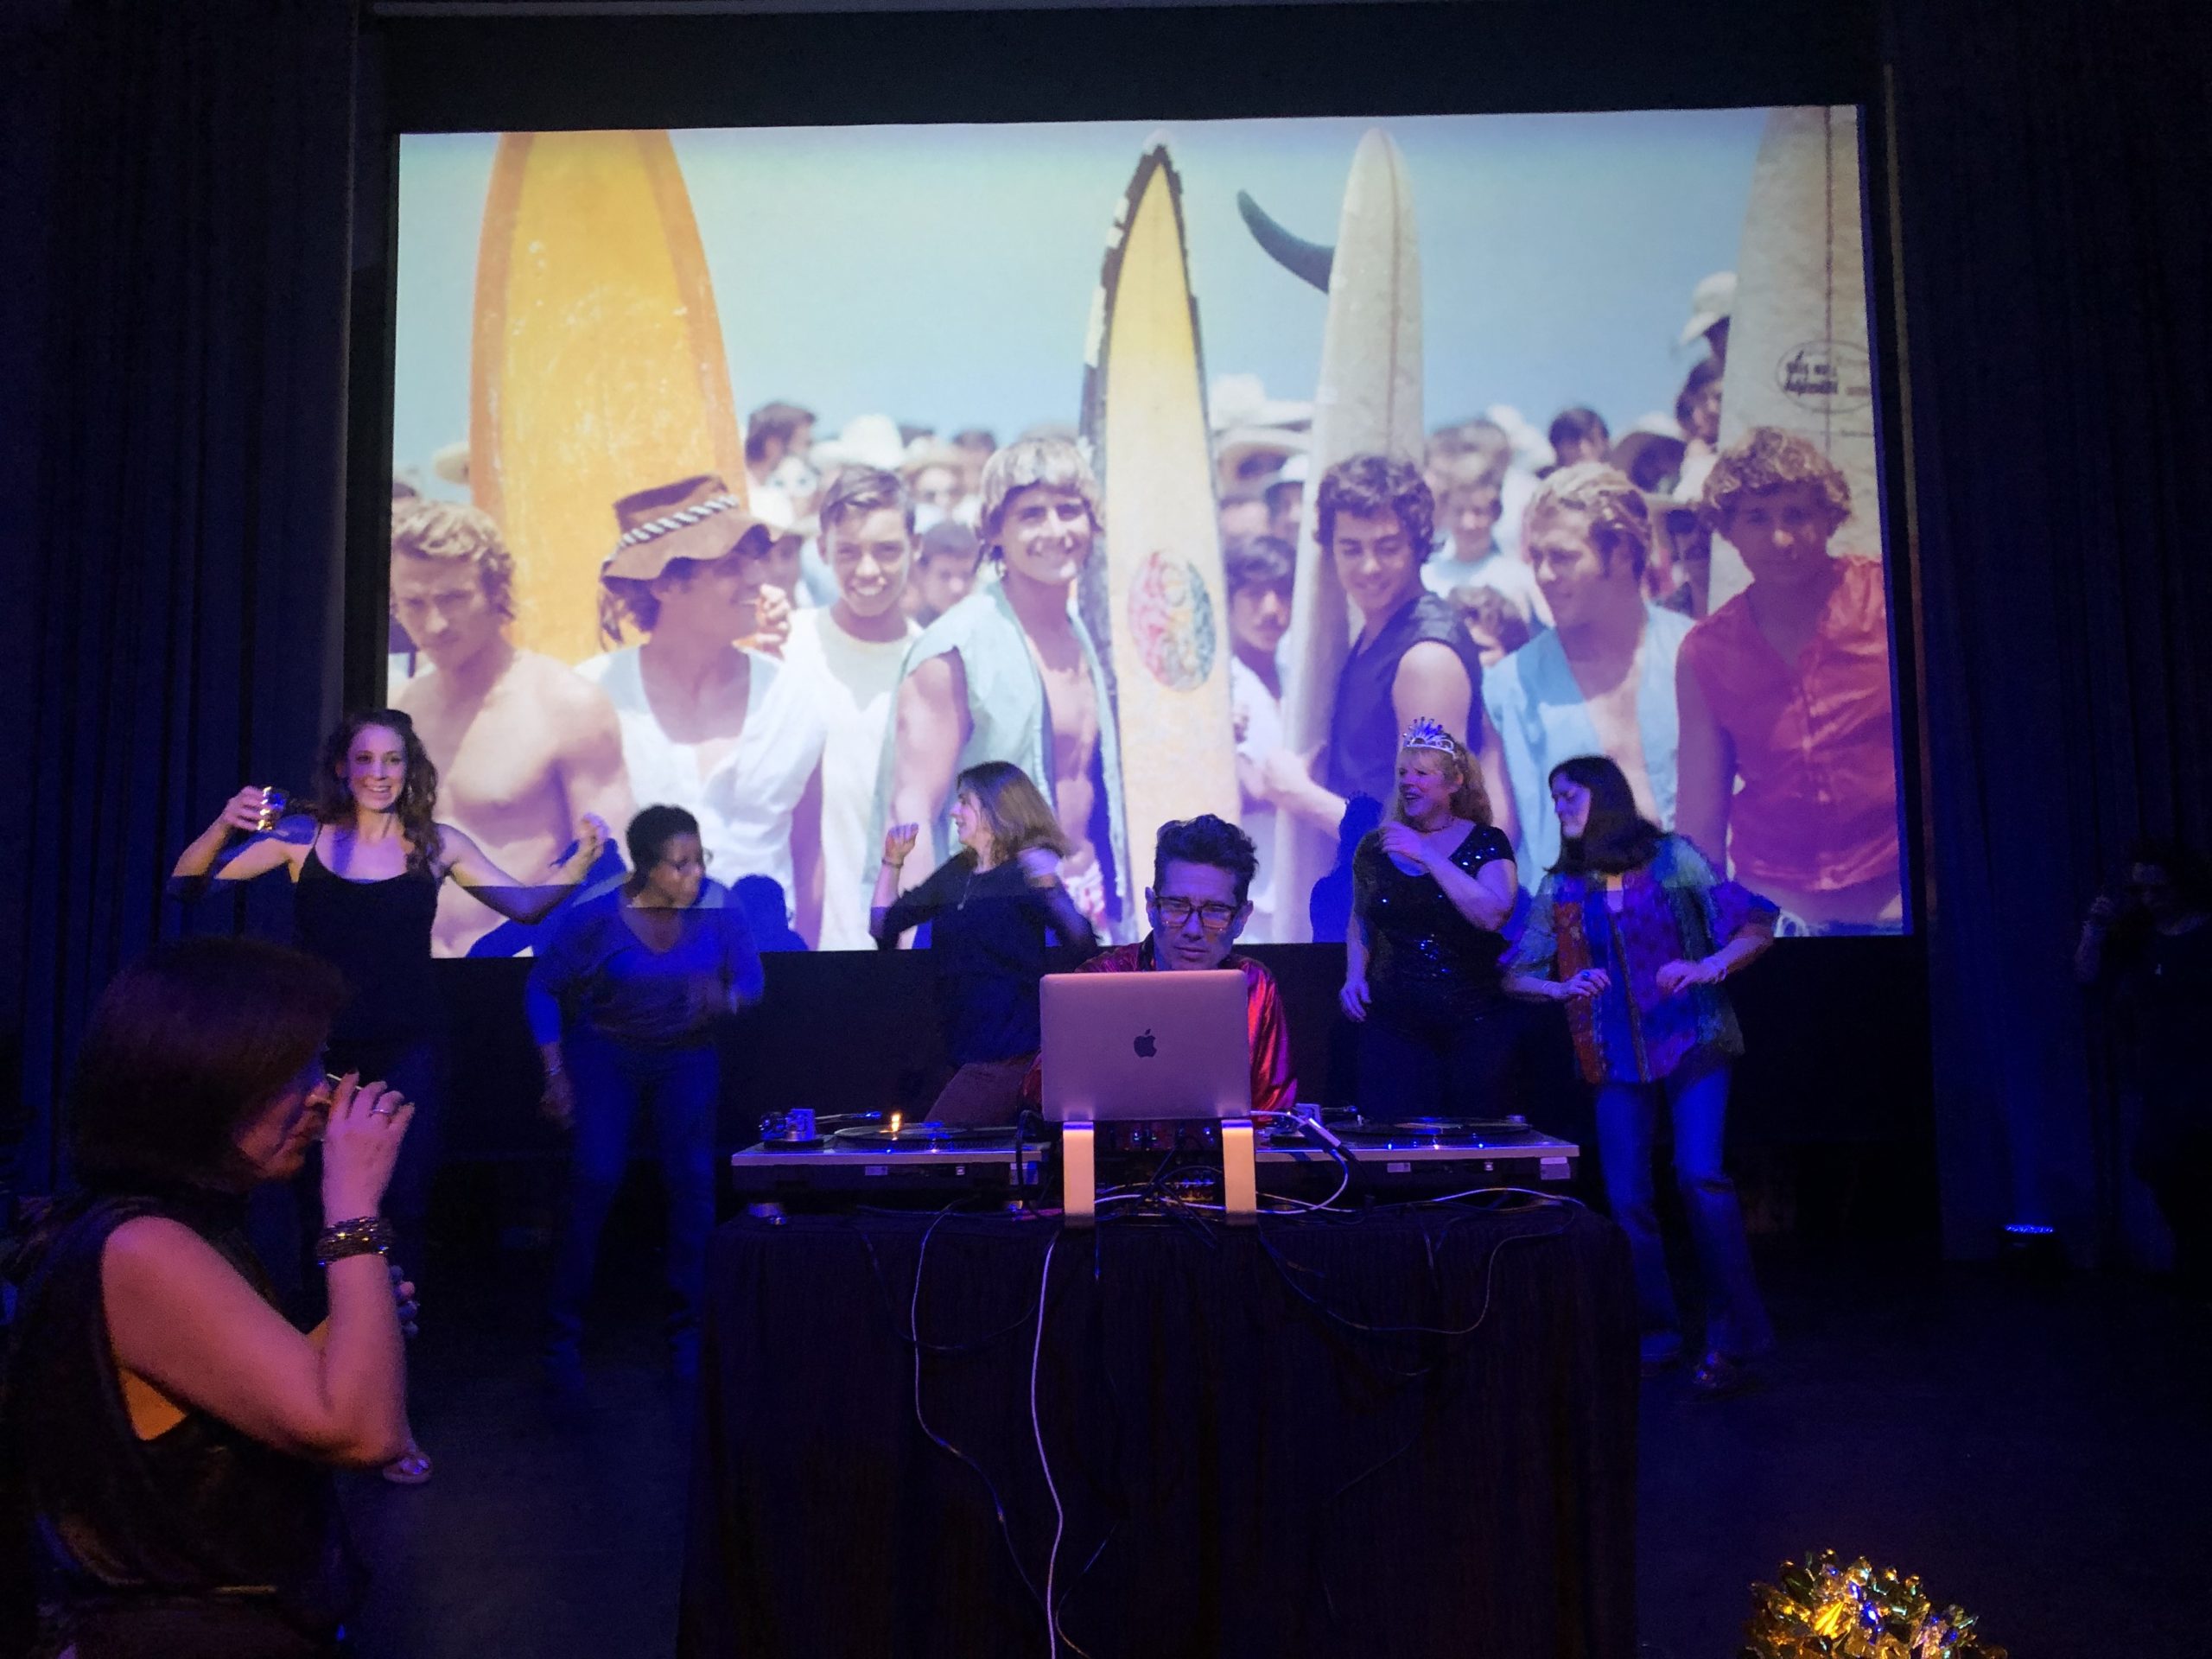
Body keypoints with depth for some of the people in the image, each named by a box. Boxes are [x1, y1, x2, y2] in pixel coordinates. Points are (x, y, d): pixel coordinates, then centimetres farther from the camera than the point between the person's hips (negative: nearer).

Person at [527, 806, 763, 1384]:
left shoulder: (718, 909, -13)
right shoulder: (595, 917, -15)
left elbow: (750, 978, -6)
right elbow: (543, 989, -5)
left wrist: (727, 998, -30)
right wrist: (556, 1074, -9)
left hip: (686, 1058, 1)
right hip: (604, 1054, -1)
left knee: (692, 1180, -11)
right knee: (595, 1179, -14)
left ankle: (687, 1335, 2)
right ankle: (562, 1334, 0)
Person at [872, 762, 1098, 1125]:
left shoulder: (1025, 873, -8)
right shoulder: (956, 872, 14)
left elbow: (1083, 947, -21)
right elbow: (883, 926, 19)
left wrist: (1050, 888, -36)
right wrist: (893, 861, 11)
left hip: (1011, 1052, -8)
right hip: (961, 1049, 8)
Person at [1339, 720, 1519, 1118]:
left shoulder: (1486, 844, -2)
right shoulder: (1376, 847, 6)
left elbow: (1492, 915, -21)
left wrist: (1426, 854, -21)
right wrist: (1354, 976, 3)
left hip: (1473, 1022, -2)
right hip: (1393, 1022, 2)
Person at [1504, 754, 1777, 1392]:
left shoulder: (1672, 858, -2)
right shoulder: (1561, 887, 7)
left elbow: (1756, 927, -4)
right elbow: (1515, 975, 7)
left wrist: (1707, 967, -21)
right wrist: (1562, 988, -13)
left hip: (1692, 1044, -3)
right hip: (1618, 1059, 3)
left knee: (1700, 1176, -18)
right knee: (1627, 1200, 1)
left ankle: (1733, 1337, -6)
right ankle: (1657, 1334, 17)